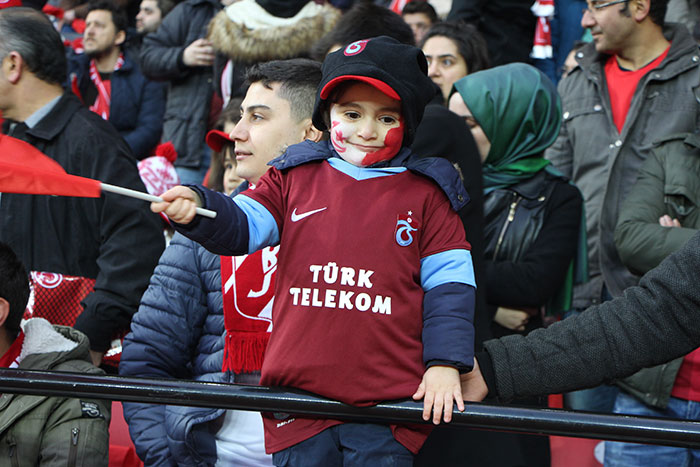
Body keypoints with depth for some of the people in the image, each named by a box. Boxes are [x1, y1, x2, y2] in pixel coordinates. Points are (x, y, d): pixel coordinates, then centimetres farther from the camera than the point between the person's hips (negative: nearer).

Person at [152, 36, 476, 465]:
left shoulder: (425, 194, 7)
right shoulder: (295, 178, 11)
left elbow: (449, 282, 5)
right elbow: (241, 226, 3)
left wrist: (445, 364, -4)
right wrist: (196, 209, -19)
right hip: (300, 393, 2)